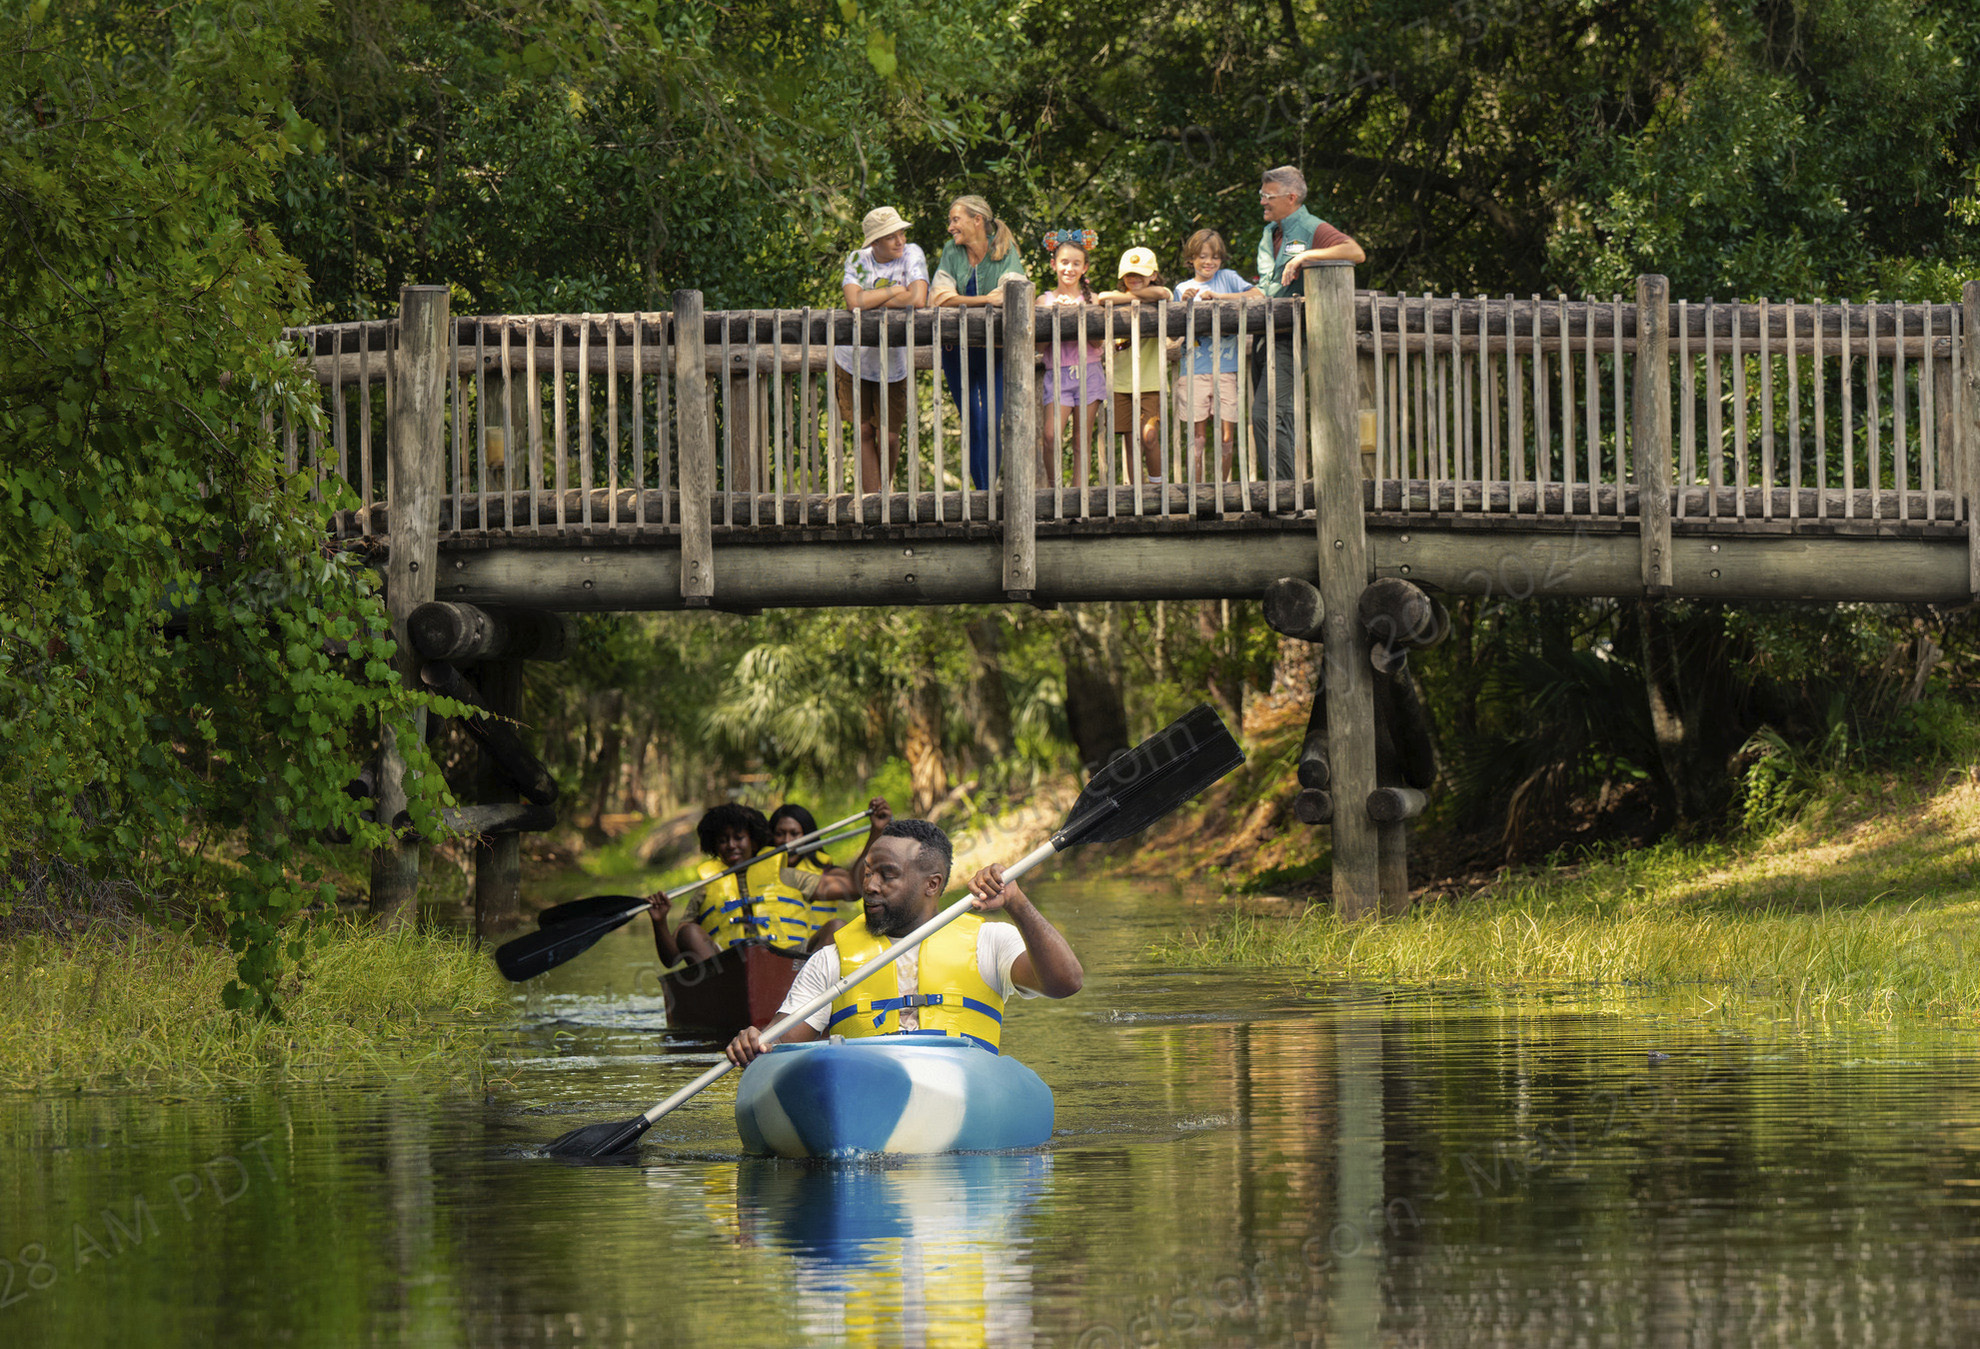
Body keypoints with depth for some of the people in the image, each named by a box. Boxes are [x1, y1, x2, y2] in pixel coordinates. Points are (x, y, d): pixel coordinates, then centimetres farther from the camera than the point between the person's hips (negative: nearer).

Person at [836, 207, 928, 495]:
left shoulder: (911, 255, -9)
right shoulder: (858, 260, -5)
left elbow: (918, 299, -25)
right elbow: (853, 301, -23)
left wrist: (871, 300, -16)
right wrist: (894, 292, -21)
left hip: (894, 362, -1)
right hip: (855, 358, 1)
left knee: (889, 436, 3)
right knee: (864, 432, 2)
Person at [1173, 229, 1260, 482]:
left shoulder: (1227, 278, 9)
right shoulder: (1183, 289, 12)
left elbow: (1258, 294, -6)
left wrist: (1218, 297, -10)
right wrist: (1184, 304, -12)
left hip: (1226, 369, 0)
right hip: (1194, 370, 0)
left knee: (1227, 435, -1)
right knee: (1197, 435, -1)